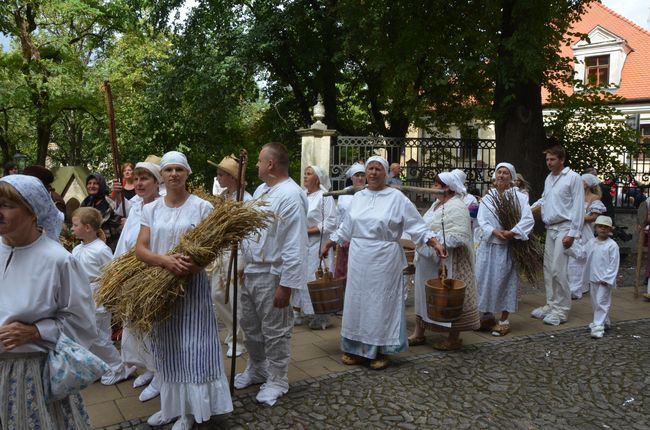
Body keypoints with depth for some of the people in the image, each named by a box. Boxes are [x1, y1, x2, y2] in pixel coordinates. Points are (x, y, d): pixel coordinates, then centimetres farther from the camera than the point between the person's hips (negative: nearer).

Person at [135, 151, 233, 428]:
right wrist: (164, 260, -21)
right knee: (166, 347, 12)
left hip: (192, 285, -4)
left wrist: (196, 262, -25)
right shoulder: (151, 209, 6)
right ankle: (171, 404, 27)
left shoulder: (202, 207, -4)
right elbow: (140, 249, -2)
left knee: (192, 346, 0)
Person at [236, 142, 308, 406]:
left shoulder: (291, 196, -20)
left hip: (273, 276, -9)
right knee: (250, 326, 21)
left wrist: (286, 286, -23)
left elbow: (295, 247, -23)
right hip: (251, 271, 9)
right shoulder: (261, 190, 8)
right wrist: (245, 265, 14)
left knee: (275, 333, 7)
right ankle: (256, 369, 41)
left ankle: (277, 380, 25)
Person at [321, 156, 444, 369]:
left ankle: (381, 351, 16)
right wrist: (328, 244, 19)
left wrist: (435, 243, -16)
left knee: (382, 303, 3)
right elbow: (345, 228, 18)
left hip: (383, 259, -4)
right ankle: (358, 348, 21)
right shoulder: (358, 197, 9)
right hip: (359, 259, 5)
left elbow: (417, 226, -6)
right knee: (357, 301, 9)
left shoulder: (396, 198, -6)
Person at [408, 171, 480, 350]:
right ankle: (418, 333, 25)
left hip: (446, 262, -10)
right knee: (423, 294, 14)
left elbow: (456, 237, -25)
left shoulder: (456, 208, -18)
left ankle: (454, 338, 16)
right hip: (430, 261, 10)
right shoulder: (437, 204, 12)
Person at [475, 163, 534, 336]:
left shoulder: (519, 197, 0)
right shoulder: (487, 198, 11)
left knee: (505, 281, 0)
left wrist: (512, 233, -22)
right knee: (484, 279, 4)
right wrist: (495, 232, -18)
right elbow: (482, 221, 0)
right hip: (489, 246, 3)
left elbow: (528, 220, -10)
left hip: (508, 247, -3)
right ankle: (487, 315, 20)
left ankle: (504, 320, 11)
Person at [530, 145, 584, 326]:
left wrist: (572, 233, -15)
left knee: (558, 270, -9)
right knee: (548, 269, 10)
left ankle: (561, 310, 0)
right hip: (550, 228, 7)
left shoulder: (573, 177, -7)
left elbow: (578, 207, -10)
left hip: (564, 228, -7)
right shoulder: (548, 178, 14)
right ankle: (551, 305, 20)